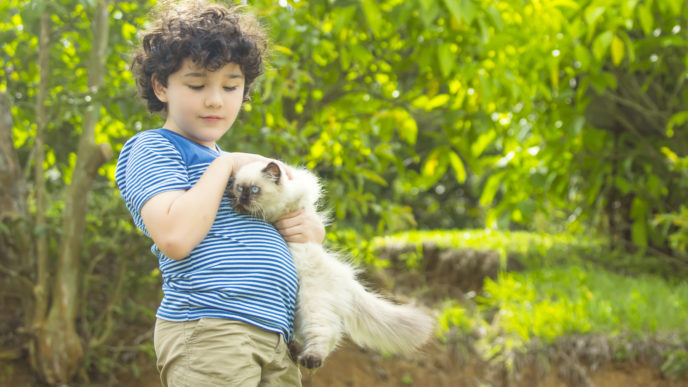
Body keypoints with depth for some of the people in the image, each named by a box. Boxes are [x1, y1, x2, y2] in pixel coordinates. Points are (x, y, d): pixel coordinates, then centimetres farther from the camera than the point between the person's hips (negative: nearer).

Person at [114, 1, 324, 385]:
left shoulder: (234, 164, 27)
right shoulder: (152, 149, 1)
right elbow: (175, 237, -17)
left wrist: (310, 229, 9)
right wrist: (226, 164, -6)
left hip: (276, 337, 8)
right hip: (207, 331, -8)